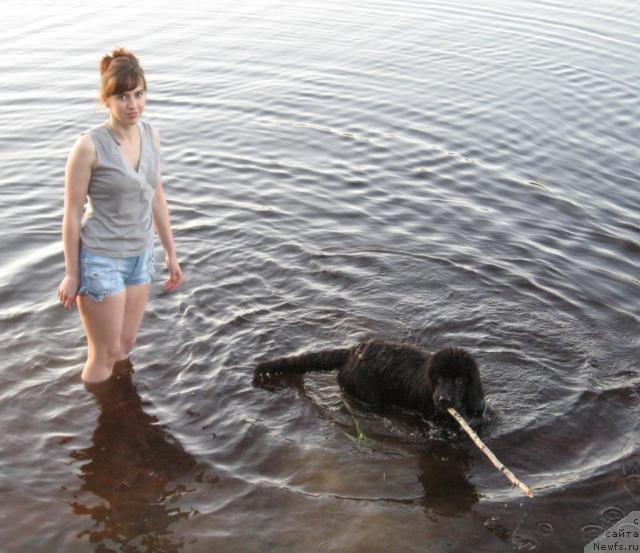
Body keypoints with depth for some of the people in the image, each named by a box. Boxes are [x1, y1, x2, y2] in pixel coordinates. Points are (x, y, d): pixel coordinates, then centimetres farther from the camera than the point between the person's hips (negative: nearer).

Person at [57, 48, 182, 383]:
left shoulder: (151, 135, -1)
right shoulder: (89, 146, -19)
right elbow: (72, 213, -12)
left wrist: (171, 253, 12)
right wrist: (71, 274, -8)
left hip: (140, 257, 6)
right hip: (100, 261, -6)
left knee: (125, 347, 20)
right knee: (105, 356, 7)